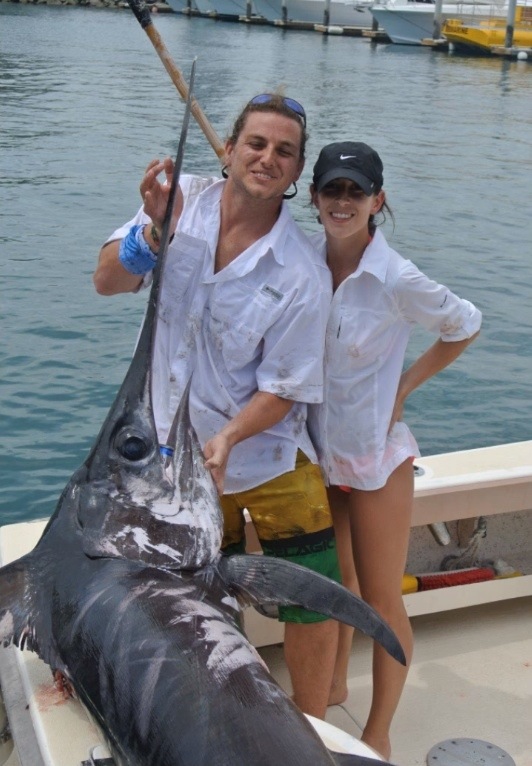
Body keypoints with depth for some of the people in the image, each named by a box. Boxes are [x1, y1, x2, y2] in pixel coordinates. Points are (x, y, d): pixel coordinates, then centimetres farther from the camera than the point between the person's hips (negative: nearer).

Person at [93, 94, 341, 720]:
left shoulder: (302, 274, -16)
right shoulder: (181, 202, -7)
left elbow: (283, 388, -13)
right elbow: (107, 283, -8)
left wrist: (226, 438, -28)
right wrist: (153, 231, -26)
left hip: (270, 456, -2)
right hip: (182, 455, 2)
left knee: (314, 601, 1)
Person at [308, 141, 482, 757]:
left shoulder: (397, 280, -20)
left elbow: (464, 325, -2)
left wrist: (406, 383, -5)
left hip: (374, 454, -4)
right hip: (315, 447, 4)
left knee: (381, 599, 8)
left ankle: (378, 735, 25)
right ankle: (334, 685, 45)